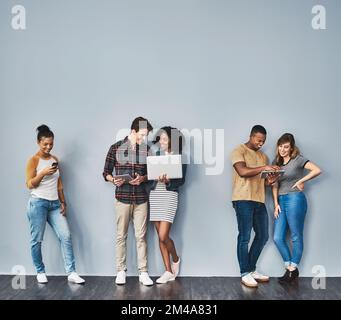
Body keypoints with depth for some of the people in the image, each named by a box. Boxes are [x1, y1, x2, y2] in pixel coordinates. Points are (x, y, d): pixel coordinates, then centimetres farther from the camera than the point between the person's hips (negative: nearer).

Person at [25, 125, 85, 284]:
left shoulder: (55, 159, 13)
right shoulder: (33, 160, -3)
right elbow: (29, 184, -8)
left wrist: (63, 202, 13)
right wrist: (43, 173, -21)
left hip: (55, 204, 5)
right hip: (38, 203, -5)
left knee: (65, 236, -5)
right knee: (37, 240, 2)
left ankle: (71, 273, -3)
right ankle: (40, 272, 19)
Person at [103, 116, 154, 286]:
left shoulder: (146, 149, 6)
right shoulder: (116, 148, 0)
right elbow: (106, 172, 4)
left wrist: (143, 178, -9)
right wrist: (114, 180, -16)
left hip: (141, 199, 2)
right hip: (122, 198, -1)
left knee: (141, 236, 4)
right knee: (121, 235, 6)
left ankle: (143, 272, 10)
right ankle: (121, 271, 16)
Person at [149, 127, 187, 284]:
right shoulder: (157, 154, 12)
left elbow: (181, 180, -4)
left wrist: (168, 180, -20)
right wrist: (156, 177, -13)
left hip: (169, 195, -5)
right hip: (154, 194, 5)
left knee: (163, 236, -11)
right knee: (160, 236, 5)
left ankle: (175, 259, 19)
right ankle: (169, 271, 14)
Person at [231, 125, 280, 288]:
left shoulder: (263, 156, 20)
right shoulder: (239, 151, -2)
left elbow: (262, 181, 20)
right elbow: (242, 171, -18)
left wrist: (270, 181, -2)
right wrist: (263, 168, -17)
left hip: (259, 201, 8)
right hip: (243, 200, -7)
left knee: (263, 236, 10)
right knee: (244, 237, -4)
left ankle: (251, 269, 23)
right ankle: (245, 274, 4)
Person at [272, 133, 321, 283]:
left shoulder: (297, 159, -2)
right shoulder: (276, 162, 14)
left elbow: (317, 170, -14)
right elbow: (274, 185, 12)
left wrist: (300, 181, -9)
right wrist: (276, 203, 4)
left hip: (295, 199, -6)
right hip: (281, 201, 6)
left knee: (296, 237, 2)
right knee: (277, 238, 1)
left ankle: (293, 269, 13)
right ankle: (289, 267, 15)